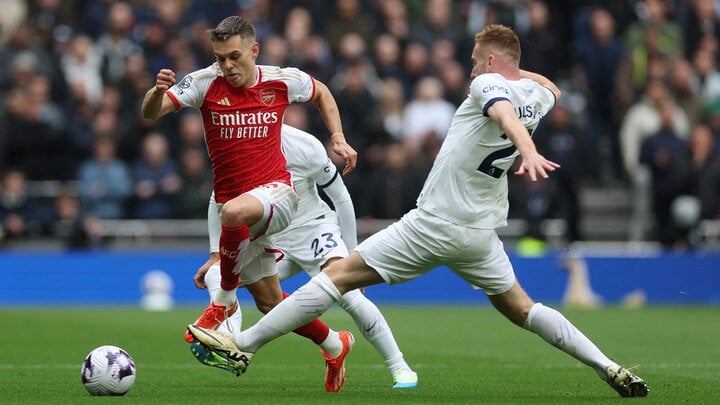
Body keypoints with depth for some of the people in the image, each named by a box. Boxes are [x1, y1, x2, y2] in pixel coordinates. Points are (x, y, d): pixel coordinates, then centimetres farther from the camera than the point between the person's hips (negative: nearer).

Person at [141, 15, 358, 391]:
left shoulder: (282, 81, -3)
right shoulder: (205, 83, -6)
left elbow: (321, 93, 19)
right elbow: (150, 113, -15)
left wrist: (338, 139, 7)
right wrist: (157, 92, -37)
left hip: (277, 192, -3)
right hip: (239, 208, 3)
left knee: (234, 211, -39)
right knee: (270, 303, 8)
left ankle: (223, 301, -18)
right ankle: (335, 347, 33)